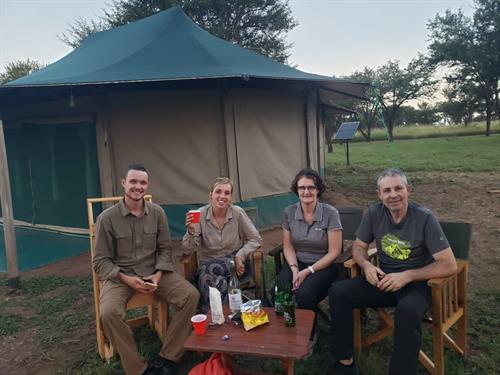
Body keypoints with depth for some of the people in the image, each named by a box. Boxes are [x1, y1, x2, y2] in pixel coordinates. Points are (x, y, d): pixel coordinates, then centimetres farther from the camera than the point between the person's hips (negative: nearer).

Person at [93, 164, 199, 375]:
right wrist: (126, 279, -19)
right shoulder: (107, 218, -9)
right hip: (119, 276, -2)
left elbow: (165, 248, 5)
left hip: (153, 272, 3)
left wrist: (158, 274, -13)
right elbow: (101, 261, -5)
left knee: (191, 295, -19)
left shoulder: (157, 213, 0)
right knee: (109, 313, -33)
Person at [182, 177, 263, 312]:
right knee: (206, 277, -33)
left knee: (210, 270, -31)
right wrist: (191, 231, -27)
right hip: (208, 263, 1)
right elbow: (188, 249, -7)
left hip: (234, 263, -1)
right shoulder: (201, 214, -5)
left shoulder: (238, 213, -6)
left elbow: (256, 239, 0)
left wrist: (240, 256, -15)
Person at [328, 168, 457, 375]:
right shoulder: (374, 213, -6)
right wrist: (366, 265, -17)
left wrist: (407, 276, -25)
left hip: (417, 282, -4)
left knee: (407, 310, -38)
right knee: (338, 291, -17)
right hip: (384, 278, 4)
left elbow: (449, 265, -18)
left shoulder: (424, 218, -16)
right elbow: (358, 246, 5)